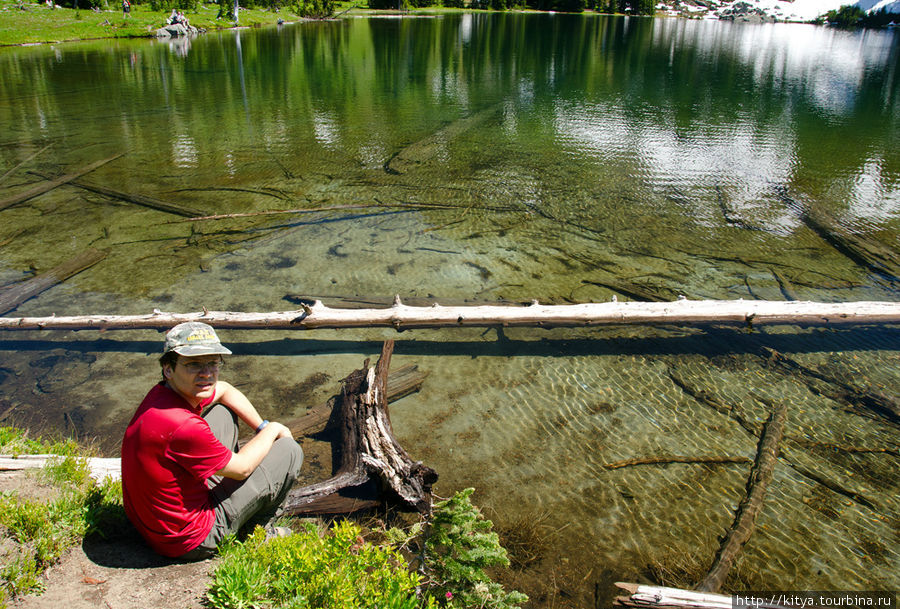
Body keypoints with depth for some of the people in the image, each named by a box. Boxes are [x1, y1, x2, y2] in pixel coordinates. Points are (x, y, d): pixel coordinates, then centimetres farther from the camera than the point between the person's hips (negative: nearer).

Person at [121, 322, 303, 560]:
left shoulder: (164, 392, -6)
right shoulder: (183, 426, -34)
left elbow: (225, 390, 15)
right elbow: (242, 467, -18)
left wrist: (262, 427, 10)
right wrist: (272, 430, -2)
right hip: (187, 543, -8)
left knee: (223, 413, 18)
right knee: (290, 451, -4)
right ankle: (252, 530, 24)